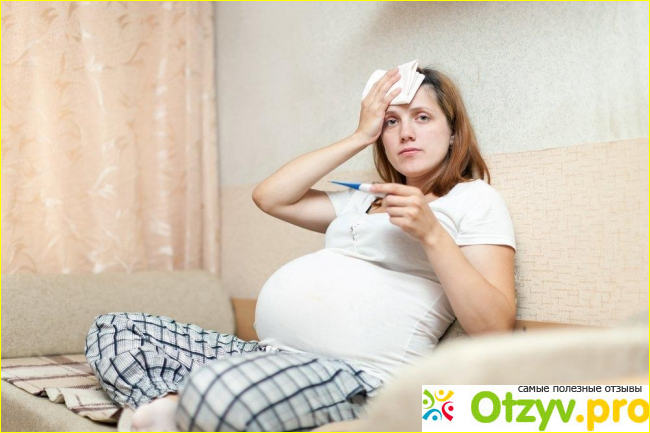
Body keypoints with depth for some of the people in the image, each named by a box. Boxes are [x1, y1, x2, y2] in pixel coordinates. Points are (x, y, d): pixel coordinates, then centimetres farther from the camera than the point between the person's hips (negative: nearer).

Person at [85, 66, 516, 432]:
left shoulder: (476, 198, 6)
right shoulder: (363, 203, 26)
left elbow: (495, 325, -6)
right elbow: (270, 197, 16)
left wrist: (431, 234, -17)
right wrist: (359, 137, 15)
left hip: (358, 374, -8)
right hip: (275, 356, 8)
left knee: (221, 391, -39)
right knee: (114, 331, 5)